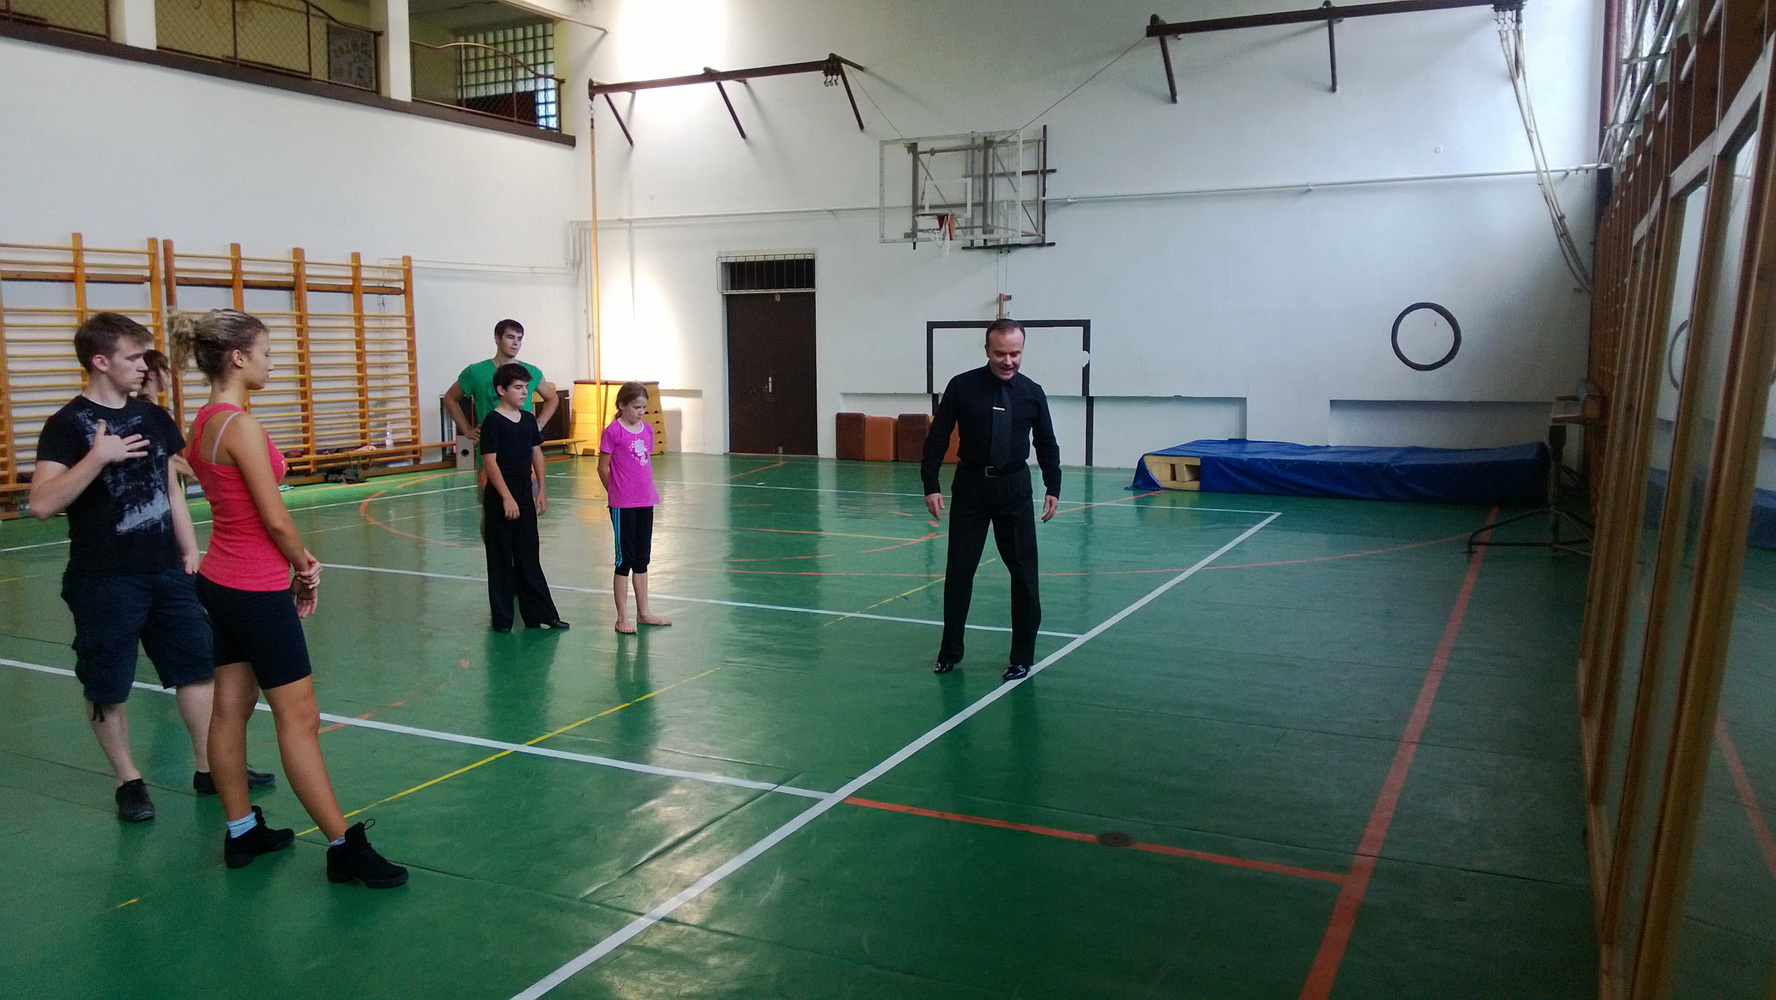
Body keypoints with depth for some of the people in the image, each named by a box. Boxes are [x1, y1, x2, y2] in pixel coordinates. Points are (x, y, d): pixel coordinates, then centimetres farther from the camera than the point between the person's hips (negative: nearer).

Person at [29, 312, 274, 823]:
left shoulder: (153, 417, 8)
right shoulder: (68, 424, -9)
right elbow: (43, 503, -19)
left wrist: (190, 552, 12)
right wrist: (98, 457, -26)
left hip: (166, 571, 6)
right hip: (104, 582, -5)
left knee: (198, 667, 8)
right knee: (107, 688, 5)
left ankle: (210, 767, 19)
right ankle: (128, 780, 21)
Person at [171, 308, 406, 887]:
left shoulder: (206, 422, 9)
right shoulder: (241, 426, -20)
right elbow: (275, 518, -19)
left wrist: (293, 566, 6)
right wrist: (305, 565, -2)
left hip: (222, 580, 10)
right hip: (257, 590, -10)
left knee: (231, 706, 15)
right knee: (298, 716, -5)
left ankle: (241, 832, 27)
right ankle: (344, 847, 2)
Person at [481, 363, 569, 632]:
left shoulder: (528, 419, 8)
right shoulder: (492, 422, -12)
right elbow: (489, 462, -15)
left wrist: (541, 490, 6)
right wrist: (506, 497, -19)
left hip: (525, 495, 6)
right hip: (499, 498, -6)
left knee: (529, 556, 10)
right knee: (501, 558, 3)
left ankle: (540, 613, 15)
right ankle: (502, 618, 12)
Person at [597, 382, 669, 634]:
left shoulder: (648, 429, 8)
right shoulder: (613, 431, -11)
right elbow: (603, 468, -5)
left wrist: (645, 490, 10)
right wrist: (617, 493, 3)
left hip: (646, 502, 6)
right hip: (622, 505, -6)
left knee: (642, 559, 13)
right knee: (625, 559, 1)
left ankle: (643, 612, 23)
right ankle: (622, 617, 9)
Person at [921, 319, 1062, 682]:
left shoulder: (1032, 392, 1)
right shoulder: (962, 387, -5)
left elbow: (1047, 444, 10)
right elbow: (937, 438, -3)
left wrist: (1053, 488, 4)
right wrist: (931, 485, -9)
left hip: (1014, 487, 1)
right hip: (970, 486, -1)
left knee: (1024, 571, 2)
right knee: (959, 570, 5)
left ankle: (1023, 656, 15)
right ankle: (950, 651, 19)